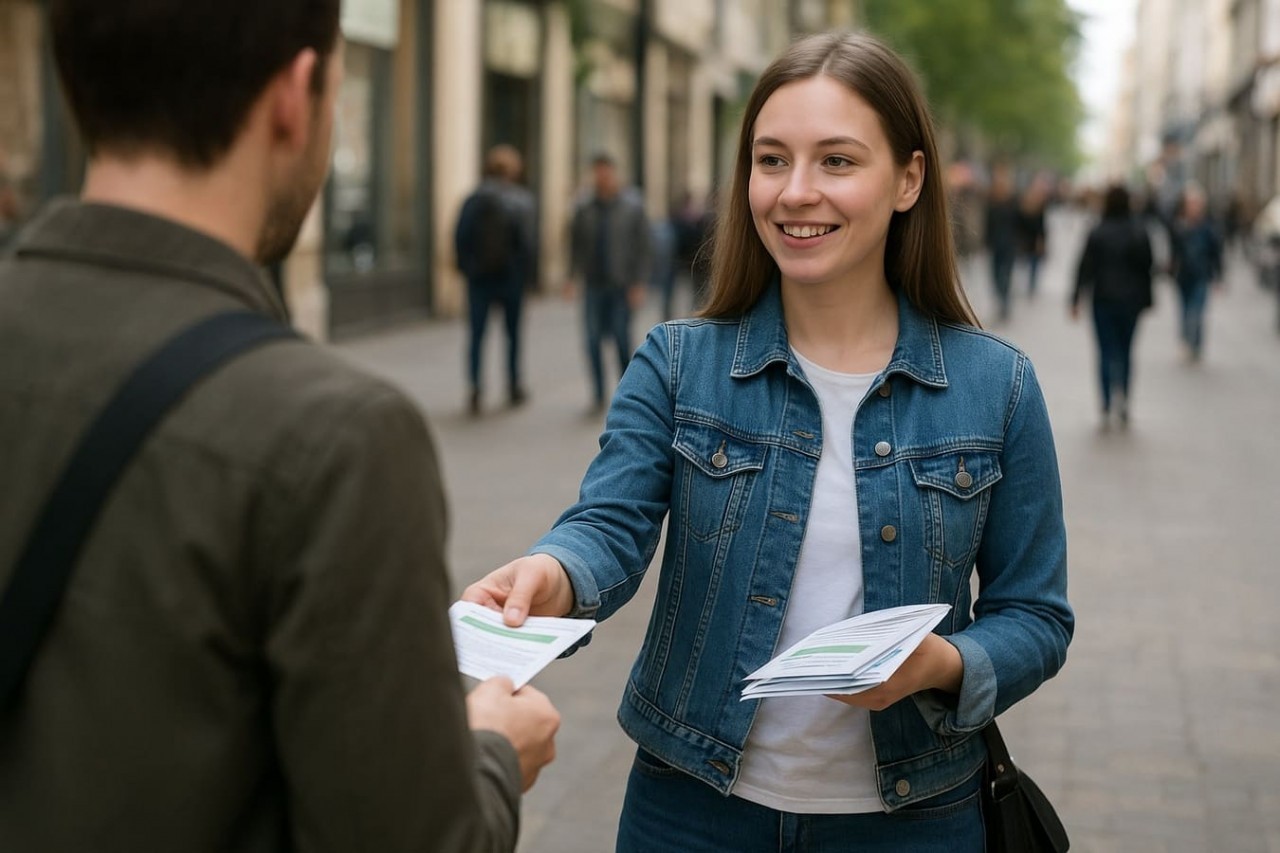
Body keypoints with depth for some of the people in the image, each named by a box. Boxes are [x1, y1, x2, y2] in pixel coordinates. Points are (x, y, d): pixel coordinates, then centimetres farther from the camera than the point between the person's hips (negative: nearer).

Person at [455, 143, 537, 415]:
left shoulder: (473, 199, -1)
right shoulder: (522, 200, -6)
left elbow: (460, 236, -7)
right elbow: (527, 239, -13)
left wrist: (467, 266, 2)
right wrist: (528, 268, -1)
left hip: (479, 277, 1)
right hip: (510, 276, -1)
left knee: (476, 332, 1)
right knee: (513, 331, 14)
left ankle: (476, 387, -14)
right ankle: (514, 387, 20)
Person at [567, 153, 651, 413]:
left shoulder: (632, 206, 0)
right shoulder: (584, 209, 6)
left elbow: (642, 246, -1)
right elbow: (576, 244, 9)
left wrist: (639, 284, -7)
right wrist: (573, 277, -5)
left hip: (621, 286, -2)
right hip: (594, 285, 2)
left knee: (622, 340, -2)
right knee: (593, 340, -2)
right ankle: (598, 395, 7)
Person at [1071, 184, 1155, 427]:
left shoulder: (1097, 233, -8)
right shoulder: (1139, 232, -2)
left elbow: (1085, 267, -8)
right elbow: (1147, 266, 2)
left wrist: (1076, 299, -2)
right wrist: (1146, 299, 10)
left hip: (1103, 300, -2)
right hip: (1131, 300, 2)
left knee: (1106, 352, 2)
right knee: (1126, 351, 14)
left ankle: (1107, 408, -4)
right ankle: (1124, 399, 4)